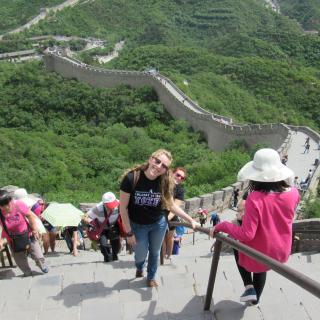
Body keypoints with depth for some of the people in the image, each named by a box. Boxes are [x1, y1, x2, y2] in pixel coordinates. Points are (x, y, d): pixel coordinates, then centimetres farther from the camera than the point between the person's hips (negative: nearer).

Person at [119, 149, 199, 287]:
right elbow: (123, 207, -20)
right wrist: (129, 233, -16)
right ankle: (139, 268, 51)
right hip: (137, 225, -2)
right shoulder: (131, 178, -29)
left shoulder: (165, 182, -19)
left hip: (159, 224, 2)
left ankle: (151, 277, 51)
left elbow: (171, 205, -3)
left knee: (155, 252, 21)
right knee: (141, 254, 12)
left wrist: (190, 220, -9)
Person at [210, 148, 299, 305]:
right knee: (261, 268, 36)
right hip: (282, 252, 5)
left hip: (259, 254, -4)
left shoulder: (255, 198, -31)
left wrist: (222, 226, -18)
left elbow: (246, 235, -29)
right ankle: (256, 297, 58)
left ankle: (249, 287, 22)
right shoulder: (293, 193, -15)